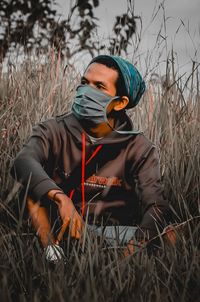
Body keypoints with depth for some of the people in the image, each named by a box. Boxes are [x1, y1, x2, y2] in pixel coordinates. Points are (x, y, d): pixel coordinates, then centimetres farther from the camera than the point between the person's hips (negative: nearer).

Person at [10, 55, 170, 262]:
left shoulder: (138, 147, -3)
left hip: (113, 232, 0)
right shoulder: (55, 131, -3)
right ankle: (51, 249, -31)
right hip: (62, 229, 1)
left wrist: (137, 243, -37)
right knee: (31, 179, -20)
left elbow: (155, 205, -15)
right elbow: (23, 161, -25)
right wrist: (60, 198, -44)